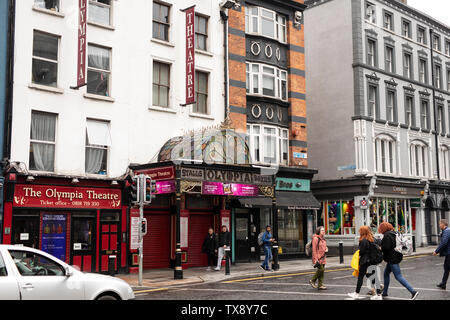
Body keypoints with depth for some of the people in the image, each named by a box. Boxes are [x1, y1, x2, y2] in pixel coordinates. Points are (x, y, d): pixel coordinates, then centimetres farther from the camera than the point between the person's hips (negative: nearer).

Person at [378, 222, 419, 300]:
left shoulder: (386, 236, -18)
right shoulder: (393, 233, 11)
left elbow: (386, 248, -24)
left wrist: (380, 248, -5)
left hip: (392, 259, -10)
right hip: (396, 257, 10)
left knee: (398, 276, -8)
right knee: (386, 273, 20)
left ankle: (413, 291, -11)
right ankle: (384, 293, 31)